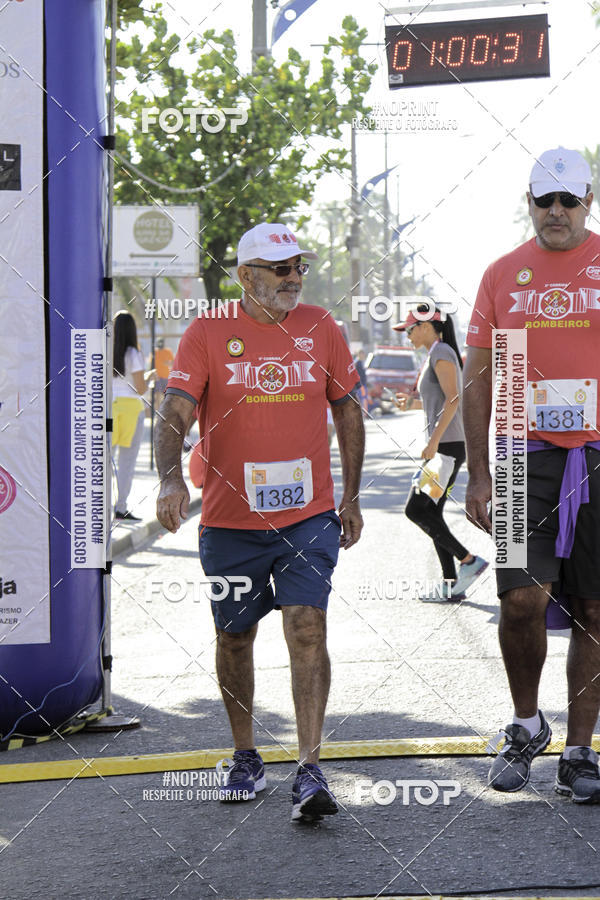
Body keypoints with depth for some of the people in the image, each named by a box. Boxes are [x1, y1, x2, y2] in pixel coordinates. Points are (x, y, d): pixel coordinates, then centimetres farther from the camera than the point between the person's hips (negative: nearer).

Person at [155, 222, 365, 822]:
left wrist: (351, 497, 13)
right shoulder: (207, 334, -3)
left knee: (307, 627, -13)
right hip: (230, 519, 0)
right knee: (235, 636, 11)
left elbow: (347, 411, 14)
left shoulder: (320, 329, 4)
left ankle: (309, 773, -15)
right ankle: (245, 758, 29)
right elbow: (175, 413, -13)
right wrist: (171, 478, -31)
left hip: (309, 514, 0)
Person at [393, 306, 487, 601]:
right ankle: (452, 585, 8)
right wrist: (410, 402, 25)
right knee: (431, 512, 9)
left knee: (415, 510, -9)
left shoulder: (441, 352, -11)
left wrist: (433, 441, -24)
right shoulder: (439, 353, 19)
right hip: (446, 445, 10)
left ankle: (469, 561, -8)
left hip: (447, 444, -10)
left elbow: (453, 398, -20)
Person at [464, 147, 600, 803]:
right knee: (522, 599, -12)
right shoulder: (504, 276, 8)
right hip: (529, 454, 0)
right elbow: (478, 379, 11)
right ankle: (526, 724, 12)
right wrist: (478, 472, 5)